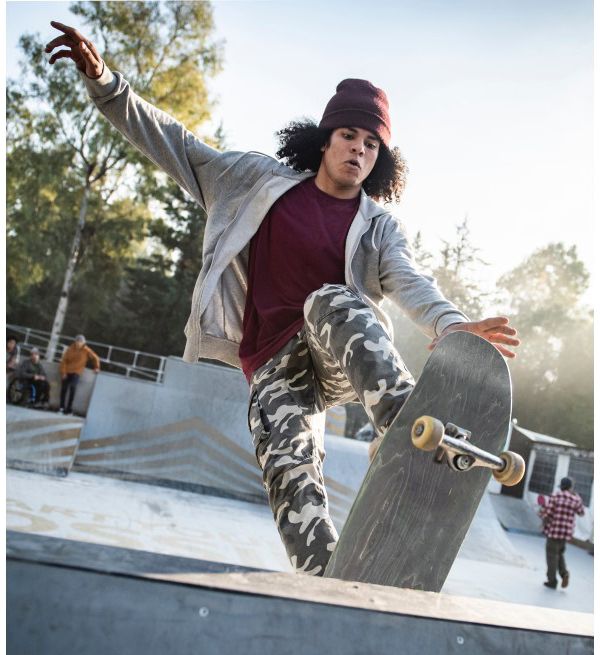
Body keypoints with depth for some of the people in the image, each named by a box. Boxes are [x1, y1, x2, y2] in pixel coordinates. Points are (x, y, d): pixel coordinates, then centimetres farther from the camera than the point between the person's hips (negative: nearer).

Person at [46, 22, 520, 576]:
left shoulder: (380, 228, 9)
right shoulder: (261, 181, 12)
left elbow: (410, 284, -10)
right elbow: (176, 146, 12)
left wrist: (452, 325, -33)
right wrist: (104, 81, 2)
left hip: (341, 355, -1)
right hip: (275, 362, 1)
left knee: (333, 301, -35)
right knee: (290, 471, -22)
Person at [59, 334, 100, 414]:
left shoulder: (86, 350, -6)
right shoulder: (70, 349, -3)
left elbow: (95, 358, 5)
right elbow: (64, 360, -2)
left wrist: (96, 367, 6)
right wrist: (63, 372, -6)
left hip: (76, 372, -2)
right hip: (67, 372, 2)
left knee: (72, 388, -19)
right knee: (64, 389, 3)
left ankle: (69, 408, -16)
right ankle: (62, 407, 15)